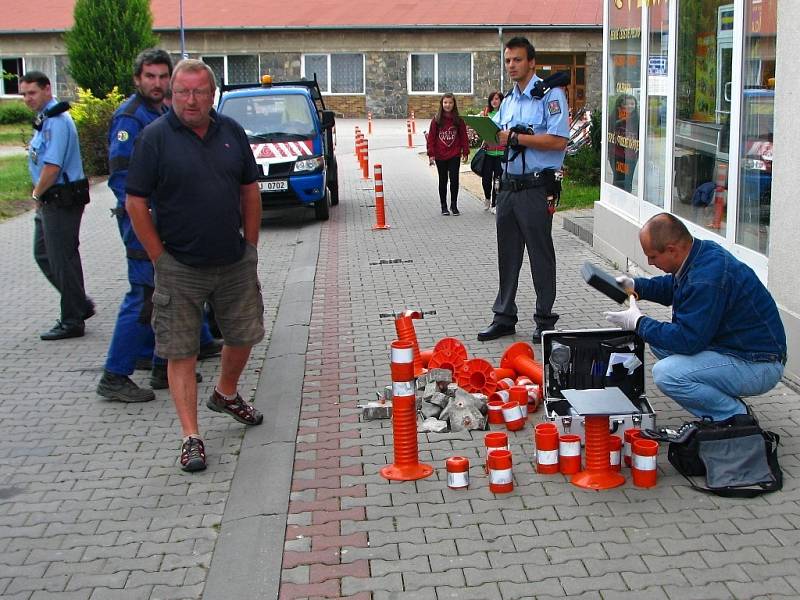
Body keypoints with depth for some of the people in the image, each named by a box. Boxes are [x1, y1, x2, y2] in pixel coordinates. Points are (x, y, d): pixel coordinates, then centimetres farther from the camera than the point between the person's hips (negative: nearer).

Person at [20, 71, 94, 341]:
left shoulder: (57, 121, -18)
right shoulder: (44, 119, 13)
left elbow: (52, 167, -24)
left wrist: (37, 194, -9)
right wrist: (39, 196, 10)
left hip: (62, 200, -10)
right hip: (48, 201, 10)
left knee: (62, 260, -1)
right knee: (43, 255, 16)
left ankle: (72, 321, 9)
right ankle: (81, 304, 26)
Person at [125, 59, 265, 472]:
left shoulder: (231, 131, 4)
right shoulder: (154, 137, -9)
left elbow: (250, 190, 12)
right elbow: (135, 203, -9)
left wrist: (250, 245, 7)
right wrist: (160, 259, -9)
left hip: (235, 263, 5)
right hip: (180, 269, -4)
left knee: (244, 335, 17)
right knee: (180, 353, -1)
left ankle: (226, 394, 44)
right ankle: (191, 437, 6)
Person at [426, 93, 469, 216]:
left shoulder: (459, 120, 1)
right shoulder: (436, 120, 0)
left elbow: (463, 136, 4)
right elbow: (431, 137, 0)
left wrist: (465, 152, 0)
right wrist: (431, 154, -5)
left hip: (454, 156, 0)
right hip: (440, 156, 0)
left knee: (454, 179, -2)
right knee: (443, 180, 9)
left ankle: (454, 205, 11)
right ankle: (444, 206, 18)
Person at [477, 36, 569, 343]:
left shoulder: (550, 94, -7)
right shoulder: (507, 101, 17)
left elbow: (558, 140, -18)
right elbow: (498, 138, 21)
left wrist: (515, 138, -16)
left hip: (536, 188, -7)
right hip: (509, 185, 7)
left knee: (540, 254, 1)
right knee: (507, 254, 11)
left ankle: (545, 320, 12)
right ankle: (504, 318, 21)